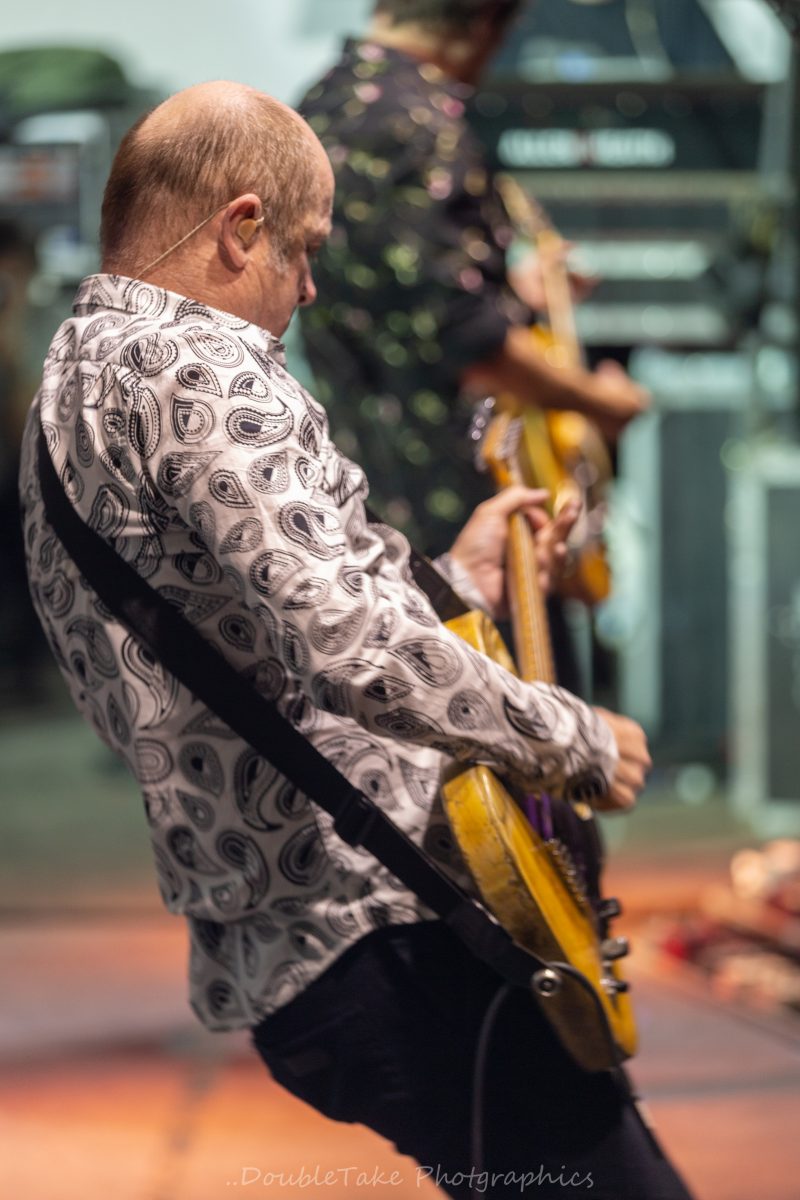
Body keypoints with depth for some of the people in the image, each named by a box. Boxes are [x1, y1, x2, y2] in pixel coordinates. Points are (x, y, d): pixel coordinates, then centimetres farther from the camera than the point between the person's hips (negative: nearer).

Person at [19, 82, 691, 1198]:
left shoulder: (72, 385, 21)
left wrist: (457, 583, 28)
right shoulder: (199, 364, -12)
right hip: (381, 933, -11)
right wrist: (577, 741, -11)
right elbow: (356, 656, -24)